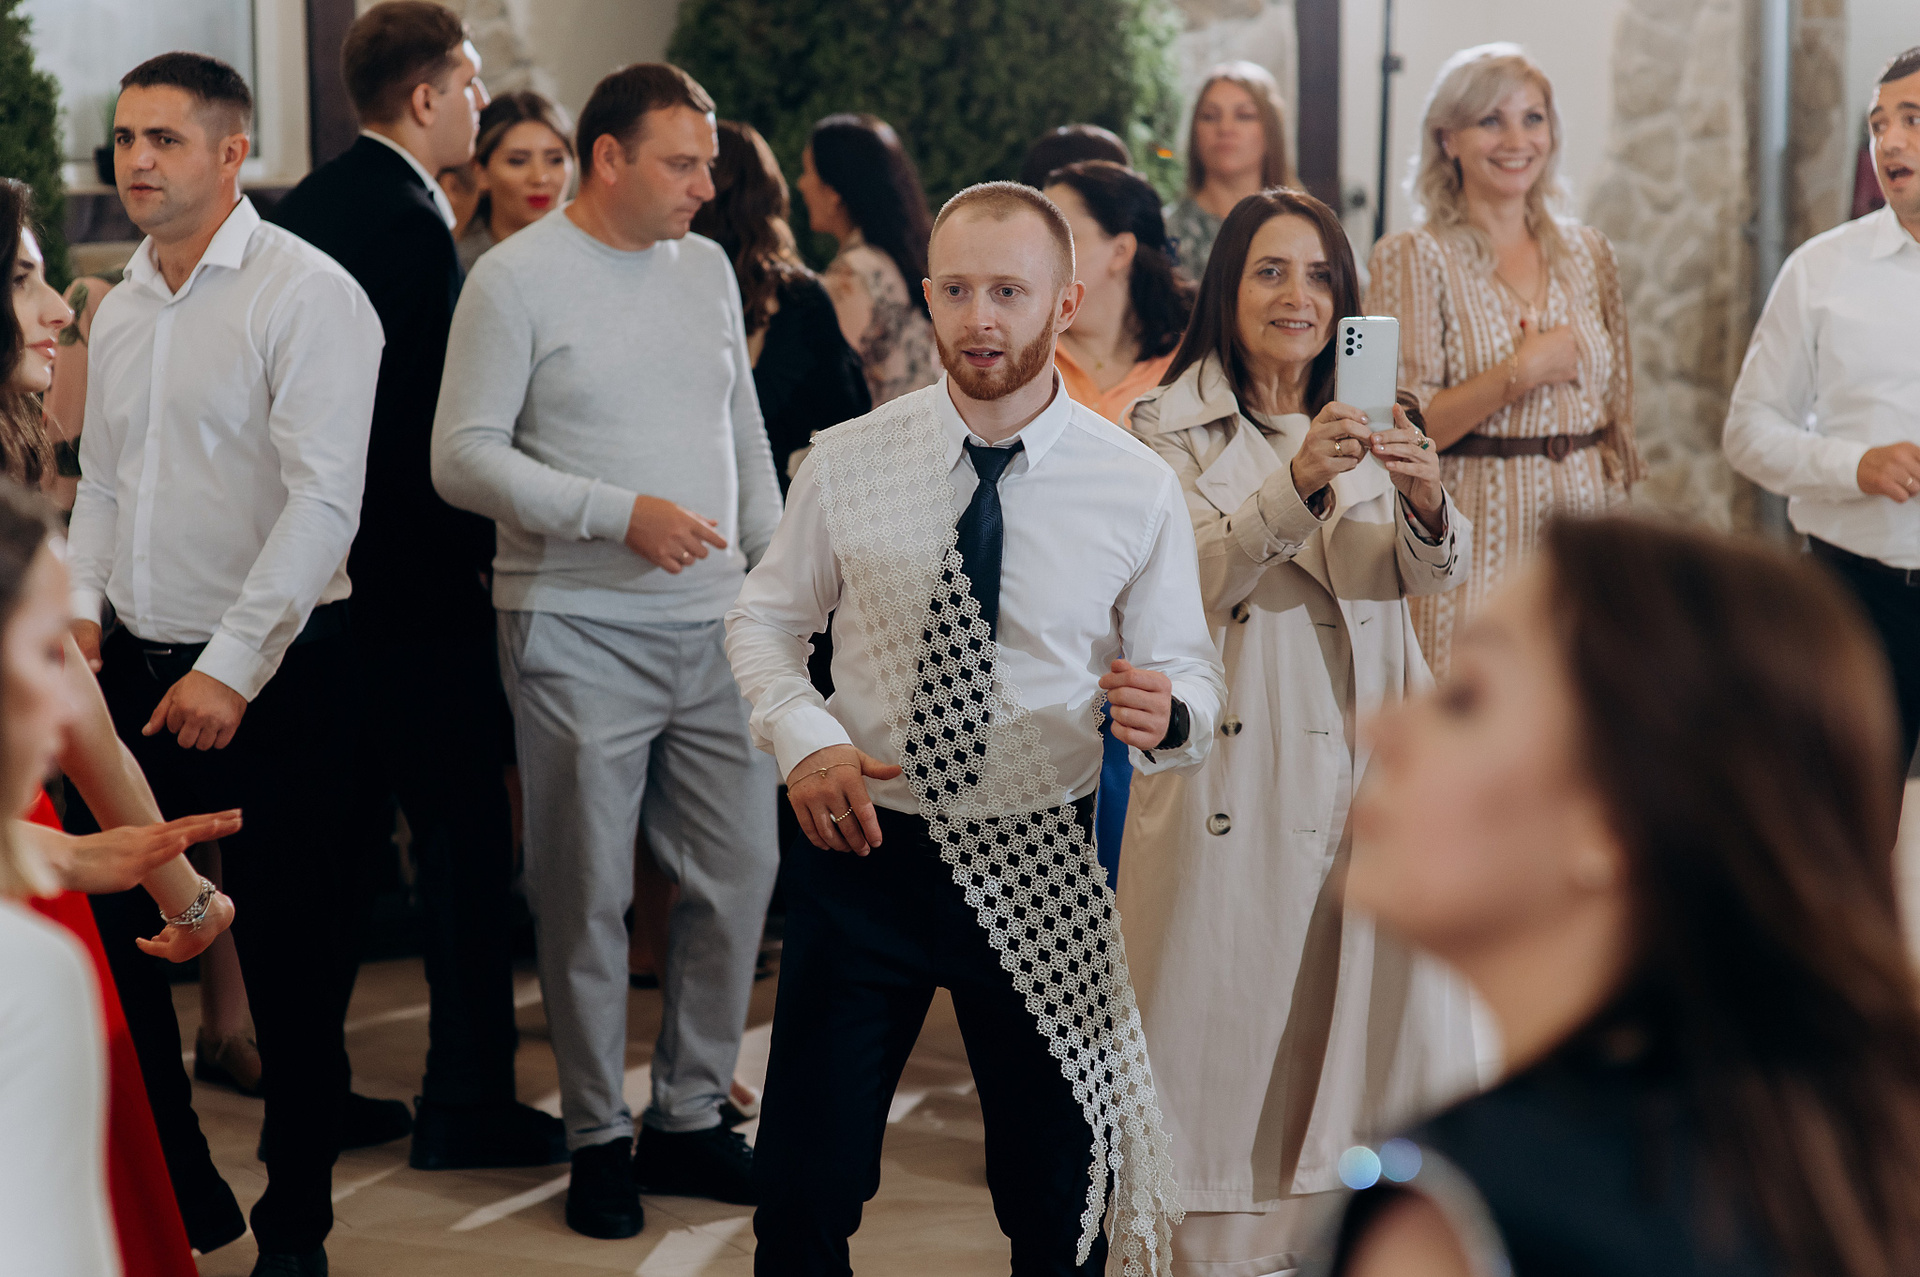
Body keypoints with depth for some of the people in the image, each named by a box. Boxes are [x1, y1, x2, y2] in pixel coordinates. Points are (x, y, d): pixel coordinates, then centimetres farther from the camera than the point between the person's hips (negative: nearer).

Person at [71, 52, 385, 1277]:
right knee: (121, 930, 8)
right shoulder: (120, 309, 13)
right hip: (137, 664, 7)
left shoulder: (305, 294, -11)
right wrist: (82, 604, 6)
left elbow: (323, 501, -17)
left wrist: (232, 669, -19)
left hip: (271, 677, -6)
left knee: (290, 944, 0)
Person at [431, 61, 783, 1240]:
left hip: (715, 626, 6)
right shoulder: (516, 280, -6)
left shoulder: (708, 268, 12)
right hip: (580, 633, -5)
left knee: (742, 870, 6)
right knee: (589, 895, 2)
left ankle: (690, 1116, 20)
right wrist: (621, 513, -18)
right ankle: (599, 1138, 14)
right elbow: (463, 457, -10)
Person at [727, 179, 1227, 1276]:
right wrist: (805, 738, -10)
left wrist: (1164, 713, -23)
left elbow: (1191, 676, 1)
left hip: (1038, 867, 0)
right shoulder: (849, 462, -2)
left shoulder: (1138, 488, -5)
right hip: (864, 850, 1)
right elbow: (764, 621, 9)